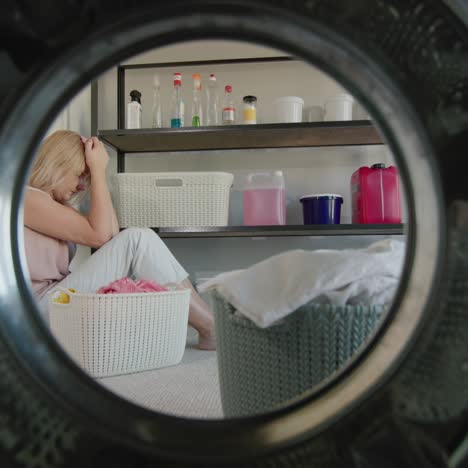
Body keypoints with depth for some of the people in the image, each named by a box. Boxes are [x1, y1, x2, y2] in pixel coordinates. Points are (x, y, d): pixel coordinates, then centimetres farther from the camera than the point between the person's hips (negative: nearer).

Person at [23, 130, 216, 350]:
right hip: (43, 309, -9)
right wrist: (98, 170, -9)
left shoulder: (50, 202, 21)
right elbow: (99, 234, -16)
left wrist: (97, 172, 6)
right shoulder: (24, 197, -8)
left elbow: (112, 233, 7)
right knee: (137, 240, -19)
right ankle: (211, 329, -13)